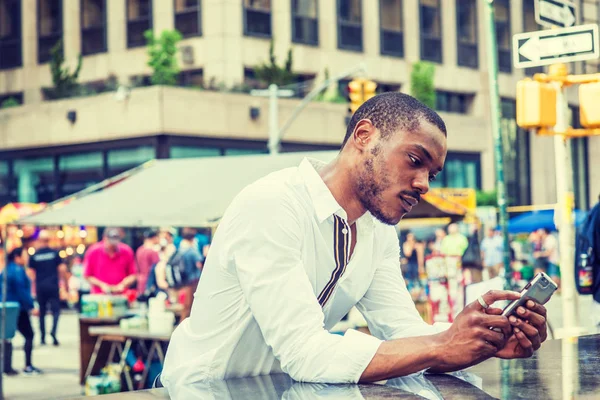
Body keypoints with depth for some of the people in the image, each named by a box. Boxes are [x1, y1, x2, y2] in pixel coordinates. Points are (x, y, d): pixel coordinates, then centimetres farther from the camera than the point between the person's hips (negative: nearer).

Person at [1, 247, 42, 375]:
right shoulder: (18, 270, -15)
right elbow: (21, 291, -20)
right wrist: (31, 306, -17)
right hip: (18, 308, -9)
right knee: (29, 335, 0)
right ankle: (28, 366, -1)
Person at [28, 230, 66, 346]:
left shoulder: (34, 256, 1)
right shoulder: (55, 253, -2)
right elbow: (62, 269, -4)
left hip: (40, 287, 2)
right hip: (53, 286, -1)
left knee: (42, 312, 10)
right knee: (56, 310, 3)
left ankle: (42, 338, 10)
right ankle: (53, 331, -20)